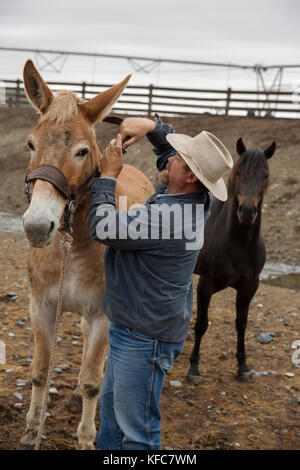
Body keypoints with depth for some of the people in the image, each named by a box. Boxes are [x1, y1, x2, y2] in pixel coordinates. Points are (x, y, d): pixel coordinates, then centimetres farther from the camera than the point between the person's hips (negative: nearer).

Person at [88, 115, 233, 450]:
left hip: (143, 340, -11)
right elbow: (173, 149, 18)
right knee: (110, 408, 26)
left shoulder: (167, 216, -30)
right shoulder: (195, 201, -1)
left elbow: (103, 227, -25)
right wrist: (151, 127, 0)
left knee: (136, 431, 1)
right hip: (128, 331, 11)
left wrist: (108, 176, -12)